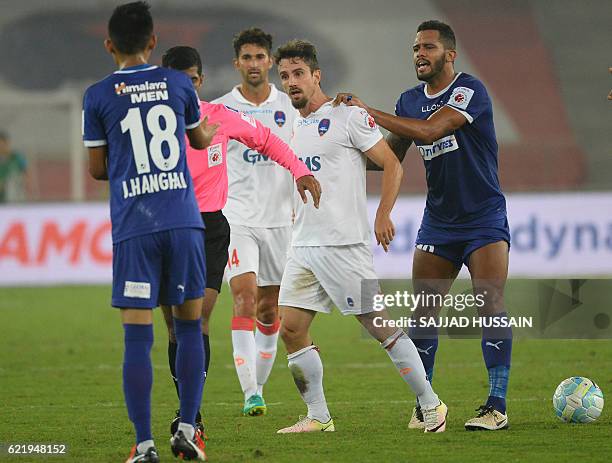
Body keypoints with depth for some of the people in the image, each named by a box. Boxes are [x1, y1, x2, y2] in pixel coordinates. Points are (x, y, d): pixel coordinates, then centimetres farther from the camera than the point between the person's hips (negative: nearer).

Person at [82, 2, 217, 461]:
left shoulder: (98, 96, 1)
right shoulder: (178, 84, 7)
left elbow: (98, 168, 9)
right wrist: (210, 131, 49)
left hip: (134, 230, -2)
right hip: (184, 221, 2)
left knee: (138, 336, -2)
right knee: (189, 325, 13)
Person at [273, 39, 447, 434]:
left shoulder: (347, 115, -7)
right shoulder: (298, 125, 16)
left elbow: (392, 165, -9)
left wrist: (383, 215, -18)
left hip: (344, 243, -8)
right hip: (304, 246, 8)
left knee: (379, 325, -5)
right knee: (291, 329, 0)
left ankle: (431, 405, 6)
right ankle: (318, 417, 9)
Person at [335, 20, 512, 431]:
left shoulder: (470, 90, -14)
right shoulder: (410, 100, 7)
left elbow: (430, 131, -28)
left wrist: (368, 112, -26)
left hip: (484, 218, -6)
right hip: (438, 222, 6)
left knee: (490, 304, -15)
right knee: (423, 312, 0)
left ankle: (497, 407, -12)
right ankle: (423, 405, 9)